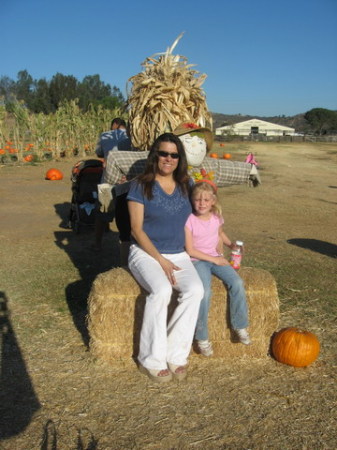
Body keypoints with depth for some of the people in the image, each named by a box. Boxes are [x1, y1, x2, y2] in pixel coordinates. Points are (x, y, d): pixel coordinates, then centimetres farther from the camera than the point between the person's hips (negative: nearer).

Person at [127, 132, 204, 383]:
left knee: (196, 290, -26)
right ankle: (152, 360, -16)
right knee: (161, 290, -33)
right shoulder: (141, 186, -3)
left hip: (178, 255, 4)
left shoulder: (186, 185, 9)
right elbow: (136, 229, -7)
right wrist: (161, 260, -15)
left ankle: (176, 355, -14)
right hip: (146, 253, -4)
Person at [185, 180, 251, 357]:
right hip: (197, 260, -5)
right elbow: (190, 250, -13)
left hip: (216, 258, 5)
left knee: (237, 283, -18)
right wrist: (214, 259, -13)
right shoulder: (189, 220, -12)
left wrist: (231, 245, 8)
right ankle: (202, 337, -13)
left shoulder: (216, 217, 4)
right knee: (205, 291, -29)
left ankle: (240, 326, 0)